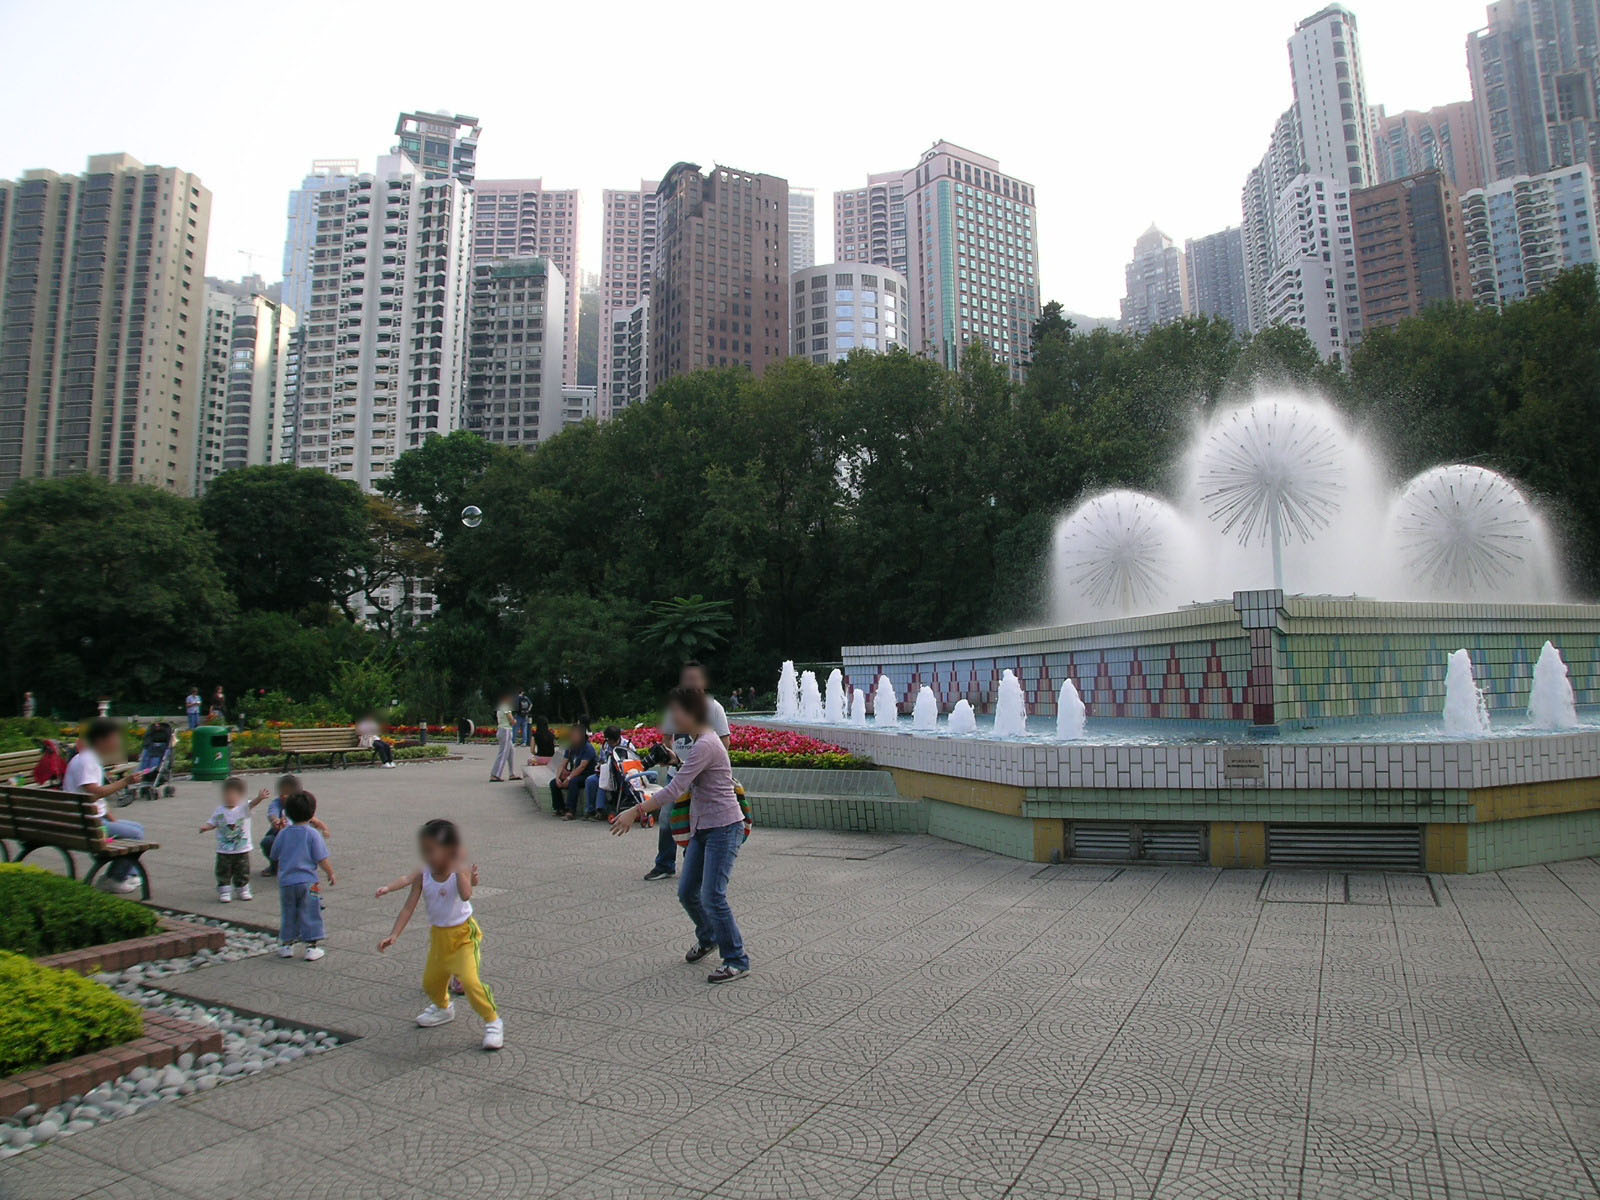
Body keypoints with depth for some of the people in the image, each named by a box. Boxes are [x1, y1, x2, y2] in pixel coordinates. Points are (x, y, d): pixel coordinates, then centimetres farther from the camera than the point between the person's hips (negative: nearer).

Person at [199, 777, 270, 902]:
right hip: (223, 851, 1)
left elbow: (252, 804, -28)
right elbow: (213, 823, 10)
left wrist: (259, 798, -48)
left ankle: (242, 891, 25)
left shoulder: (244, 808, -8)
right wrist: (206, 827, -12)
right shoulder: (220, 810, 0)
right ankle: (224, 892, 19)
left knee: (242, 873, 10)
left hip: (242, 850, -1)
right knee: (223, 873, 6)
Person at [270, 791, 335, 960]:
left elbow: (275, 859, 12)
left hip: (286, 883, 4)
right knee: (310, 915, 4)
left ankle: (286, 945, 24)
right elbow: (322, 860, -11)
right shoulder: (312, 834, -10)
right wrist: (331, 874, 3)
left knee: (288, 915, 16)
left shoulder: (283, 834, 2)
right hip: (307, 882, -4)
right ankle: (312, 947, 6)